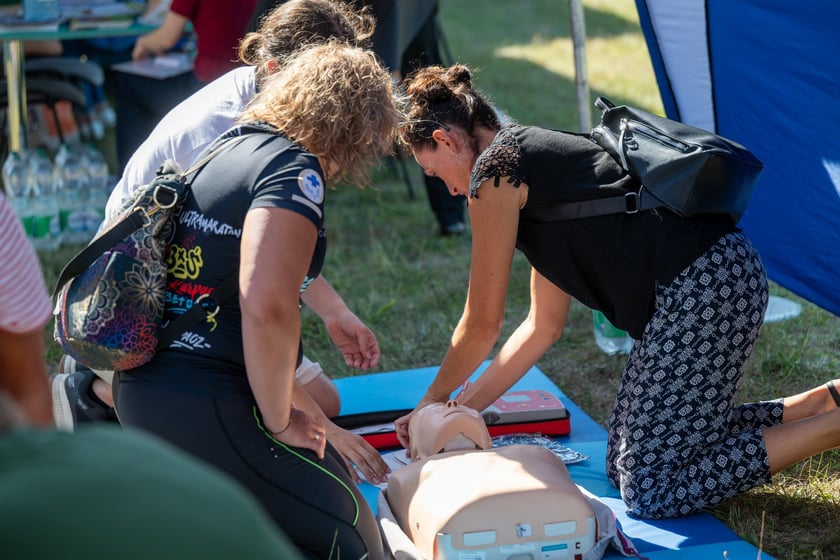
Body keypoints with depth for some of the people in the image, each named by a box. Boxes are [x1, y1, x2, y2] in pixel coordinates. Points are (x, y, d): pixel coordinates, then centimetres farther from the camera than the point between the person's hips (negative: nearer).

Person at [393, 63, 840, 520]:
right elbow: (544, 325, 23)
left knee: (653, 491, -5)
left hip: (705, 286, -10)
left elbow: (483, 323, 1)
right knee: (624, 466, 15)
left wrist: (434, 398, 19)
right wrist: (461, 410, 23)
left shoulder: (495, 168, -6)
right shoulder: (535, 157, 23)